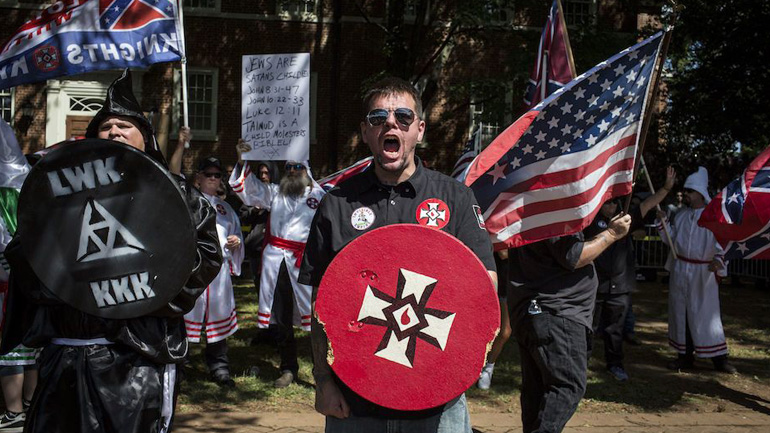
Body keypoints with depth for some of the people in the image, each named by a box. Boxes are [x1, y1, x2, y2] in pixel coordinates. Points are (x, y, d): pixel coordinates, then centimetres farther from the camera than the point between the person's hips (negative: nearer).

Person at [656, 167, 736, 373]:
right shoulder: (681, 215, 8)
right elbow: (671, 239, 12)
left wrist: (719, 259, -24)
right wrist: (664, 224, -3)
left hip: (704, 272, -5)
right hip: (680, 270, 5)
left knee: (706, 313, -3)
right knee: (681, 312, 7)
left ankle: (718, 357, 7)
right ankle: (686, 355, 17)